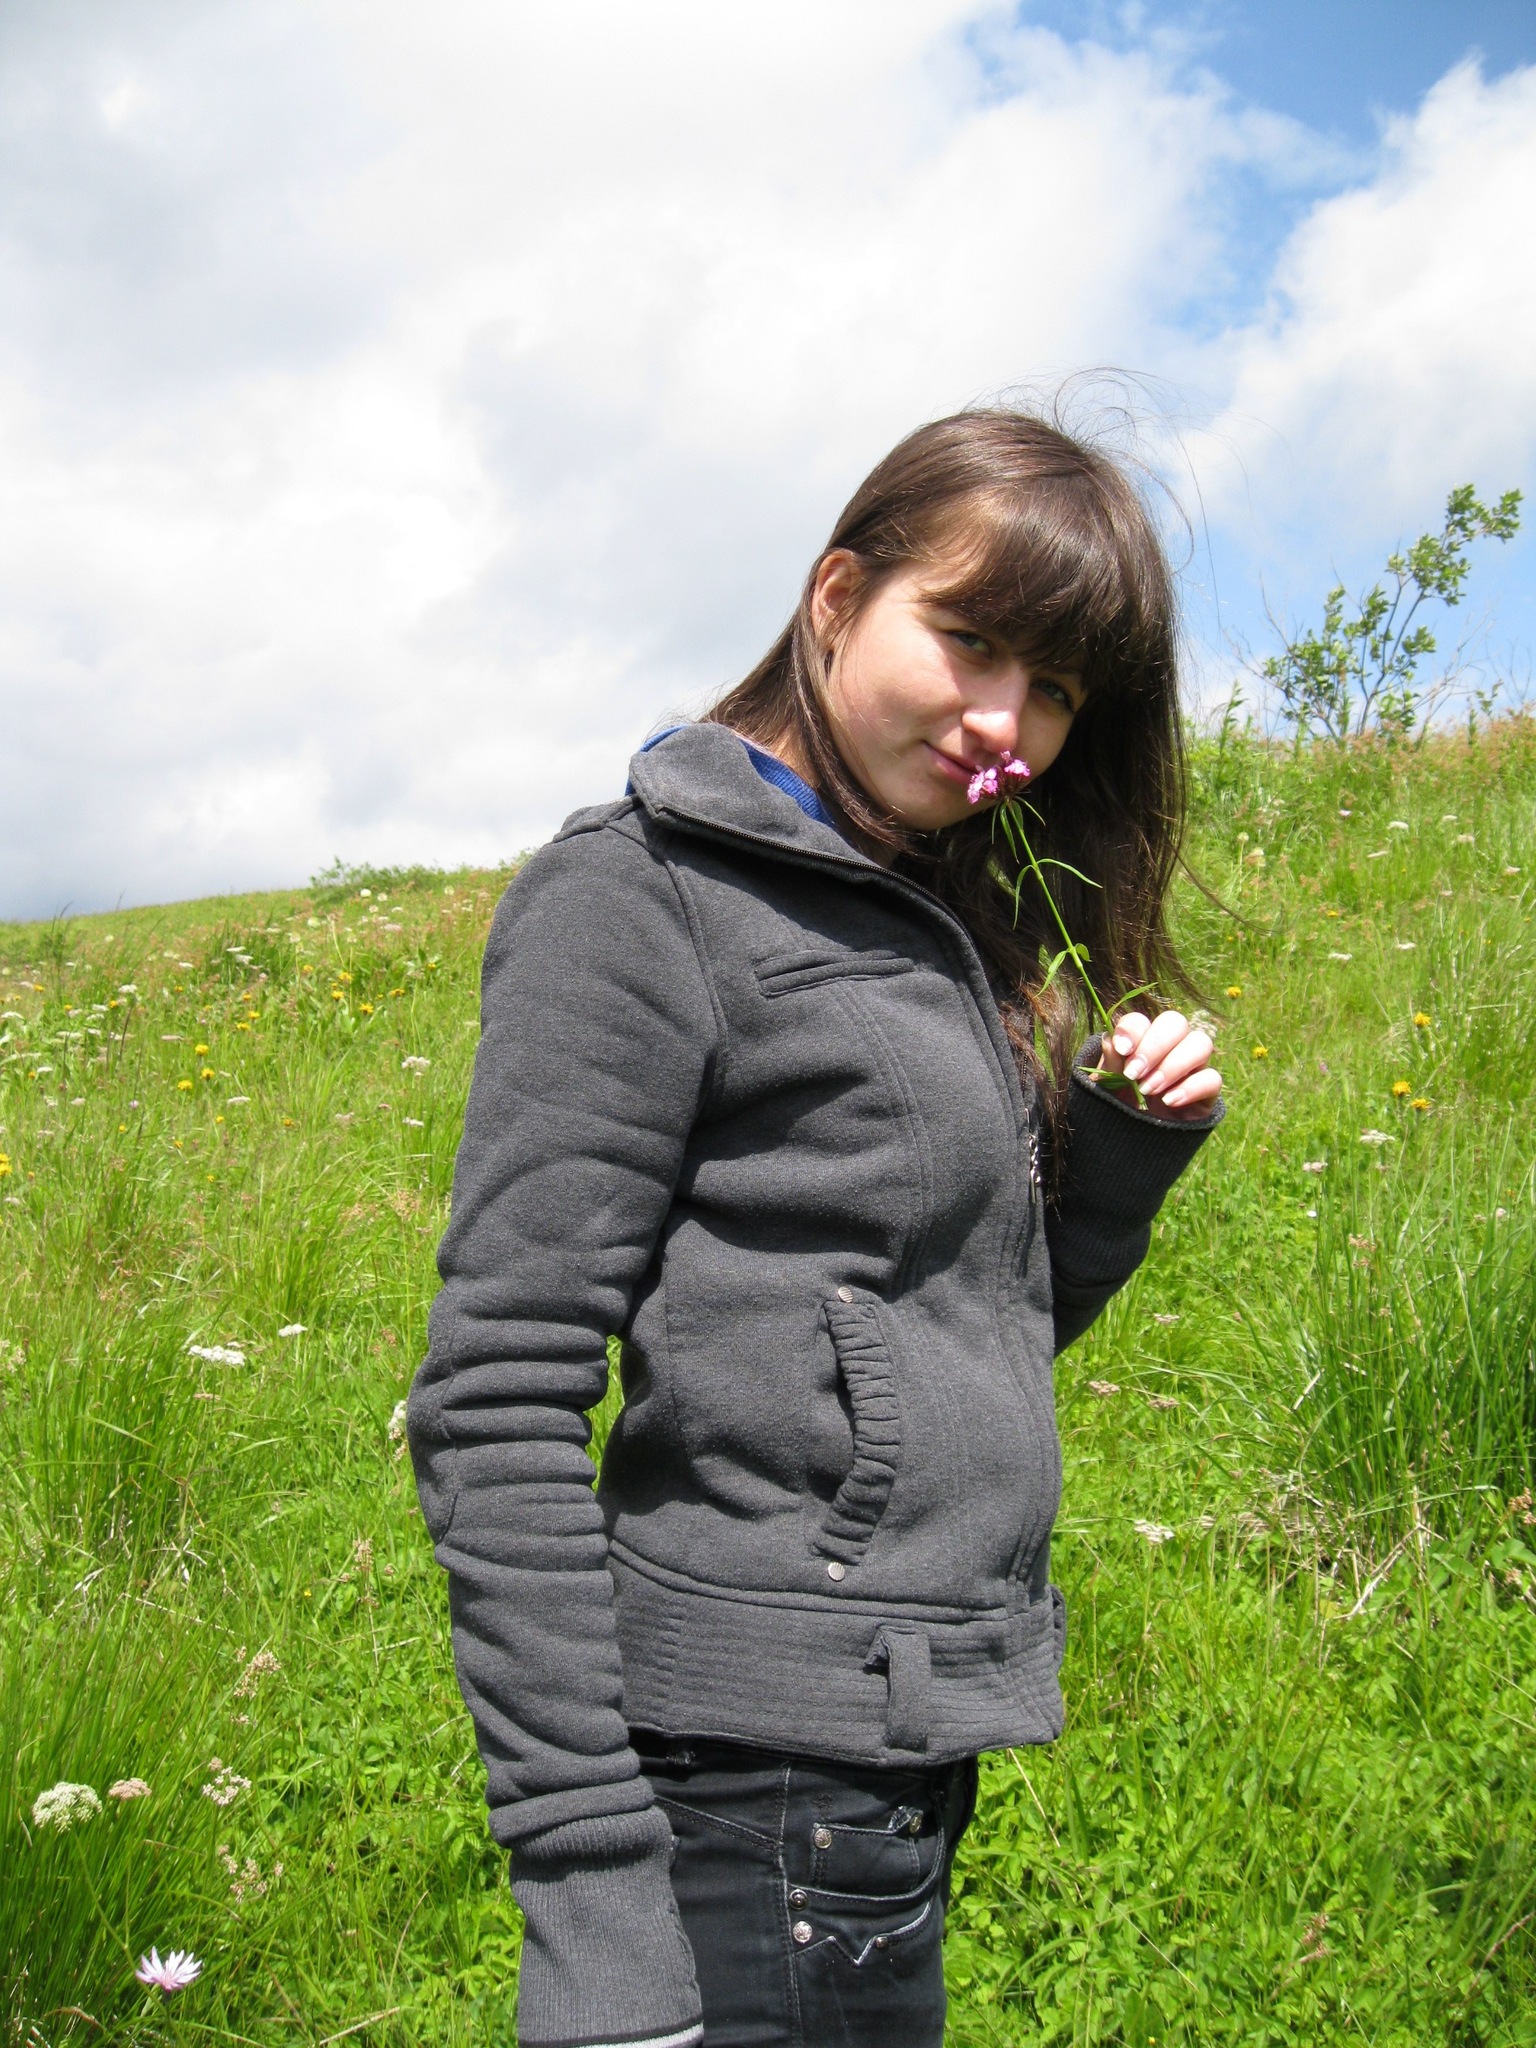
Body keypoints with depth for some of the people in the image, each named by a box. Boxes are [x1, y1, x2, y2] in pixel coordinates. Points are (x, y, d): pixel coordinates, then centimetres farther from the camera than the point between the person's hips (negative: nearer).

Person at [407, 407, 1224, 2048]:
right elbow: (499, 1407, -16)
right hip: (754, 1790, -8)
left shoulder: (946, 921, 13)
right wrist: (582, 1868, -20)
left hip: (905, 1765, 8)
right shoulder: (644, 894, -11)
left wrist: (1125, 1147, 2)